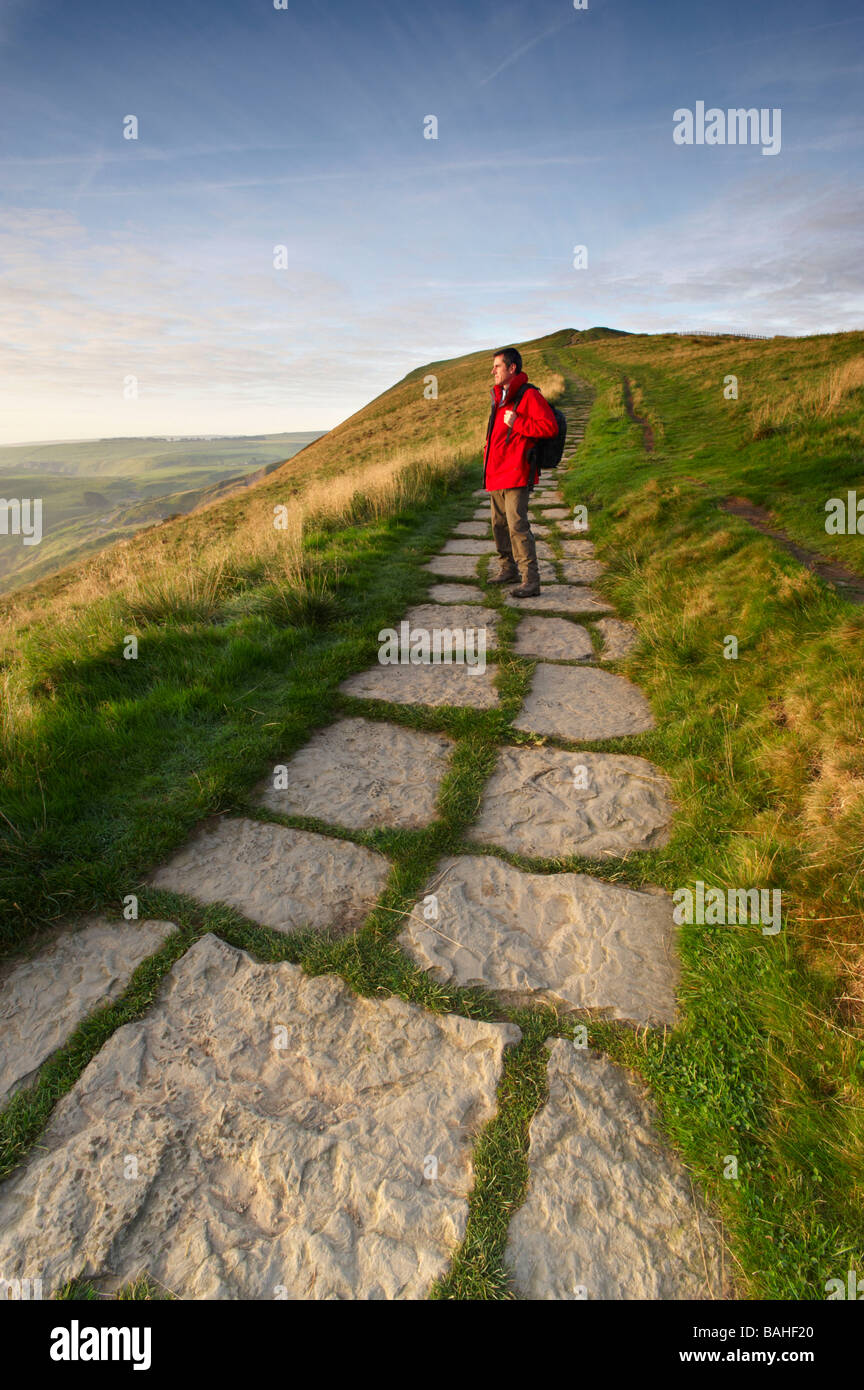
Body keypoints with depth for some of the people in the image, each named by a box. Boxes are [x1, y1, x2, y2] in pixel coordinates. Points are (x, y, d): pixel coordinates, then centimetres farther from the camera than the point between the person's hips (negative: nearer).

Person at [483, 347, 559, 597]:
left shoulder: (529, 396, -8)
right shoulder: (499, 397, 19)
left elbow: (550, 426, -18)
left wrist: (517, 423, -19)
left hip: (516, 474, -9)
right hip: (496, 474, 9)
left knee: (517, 526, -13)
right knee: (499, 524, 14)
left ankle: (531, 581, -10)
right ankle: (508, 569, 29)